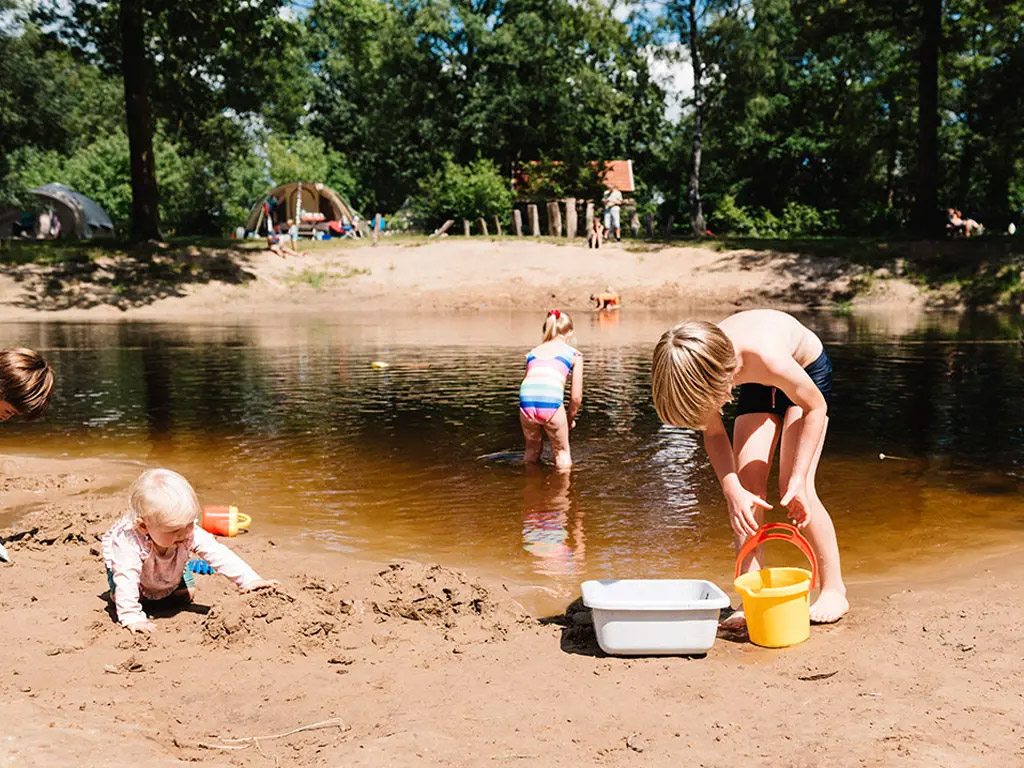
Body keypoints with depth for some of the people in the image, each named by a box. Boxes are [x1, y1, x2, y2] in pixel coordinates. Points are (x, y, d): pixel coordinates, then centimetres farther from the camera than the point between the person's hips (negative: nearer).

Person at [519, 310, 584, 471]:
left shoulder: (533, 352, 28)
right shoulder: (574, 354, 19)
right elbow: (576, 397, 15)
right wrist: (570, 419, 32)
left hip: (527, 403, 3)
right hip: (551, 402, -3)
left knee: (532, 450, 29)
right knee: (562, 453, 21)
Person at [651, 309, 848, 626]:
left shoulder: (766, 355, -44)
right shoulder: (697, 367, -29)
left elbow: (815, 407, -25)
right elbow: (714, 434, -14)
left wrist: (798, 480, -28)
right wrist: (732, 491, -28)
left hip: (808, 370, -4)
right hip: (758, 386, 4)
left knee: (793, 488, -14)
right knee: (747, 487, -8)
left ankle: (834, 590, 4)